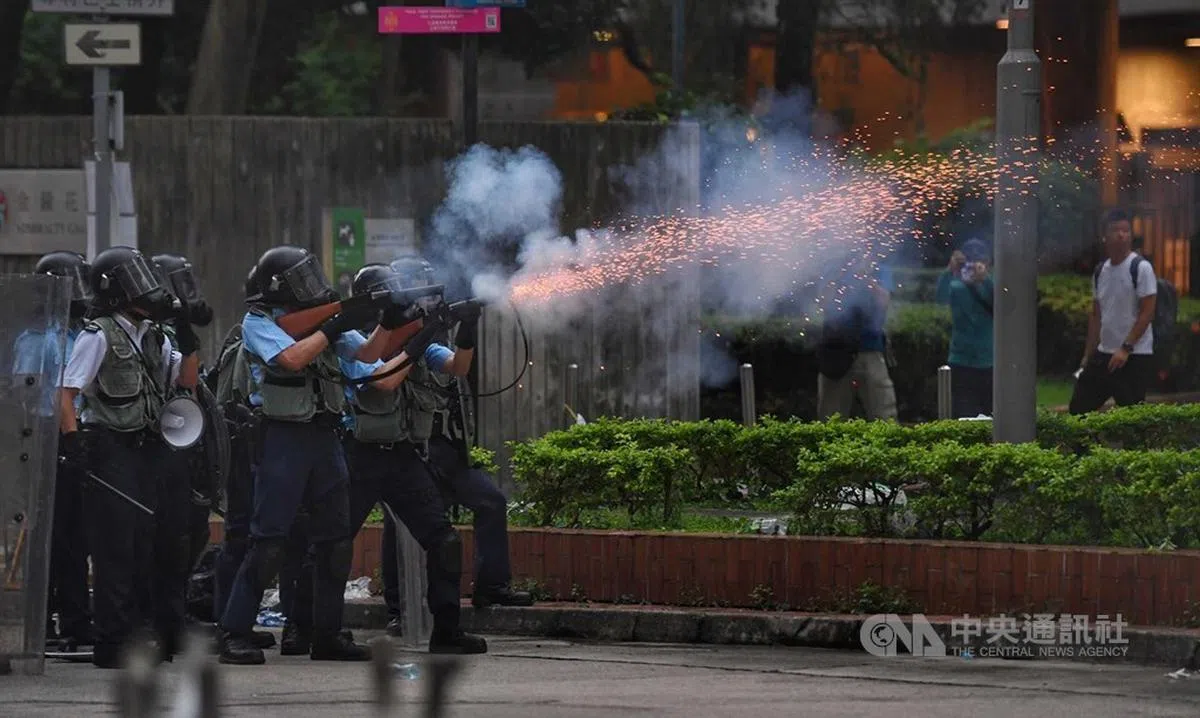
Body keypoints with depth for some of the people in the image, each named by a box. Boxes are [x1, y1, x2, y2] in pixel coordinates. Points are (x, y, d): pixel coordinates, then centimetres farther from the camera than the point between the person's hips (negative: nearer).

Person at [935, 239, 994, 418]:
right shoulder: (956, 288, 2)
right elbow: (941, 296, -21)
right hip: (962, 365, 0)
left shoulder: (990, 287, 1)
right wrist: (950, 270, -39)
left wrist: (985, 278, -38)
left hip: (989, 365, 0)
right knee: (963, 419, -9)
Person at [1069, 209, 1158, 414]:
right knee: (1078, 408, 5)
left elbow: (1147, 313, -13)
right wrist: (1088, 355, 15)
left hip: (1135, 356, -7)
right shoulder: (1101, 270, 12)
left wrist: (1126, 348, -19)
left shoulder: (1141, 268, -9)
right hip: (1103, 354, 7)